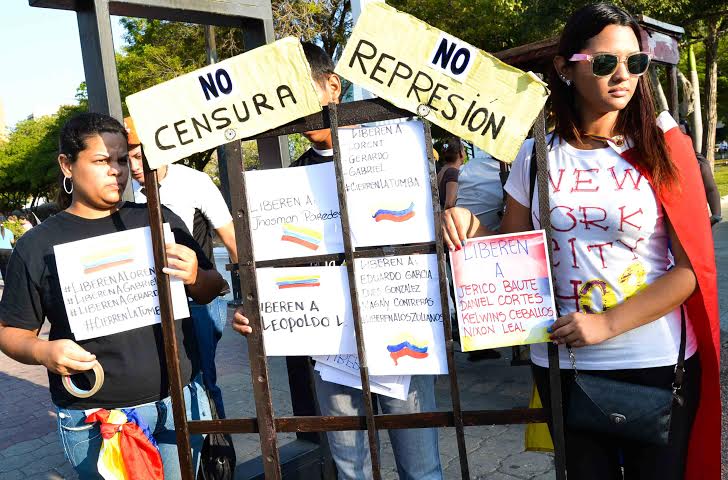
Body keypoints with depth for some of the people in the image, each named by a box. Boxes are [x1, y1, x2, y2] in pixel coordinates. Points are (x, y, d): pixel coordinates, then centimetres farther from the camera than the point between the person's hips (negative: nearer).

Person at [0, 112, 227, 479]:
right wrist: (43, 352, -17)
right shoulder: (38, 246, -1)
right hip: (94, 421, -2)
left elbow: (211, 292, 10)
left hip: (179, 402, 2)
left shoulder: (158, 219, 4)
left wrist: (195, 277, -12)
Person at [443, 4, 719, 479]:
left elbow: (692, 267, -8)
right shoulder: (536, 154, 0)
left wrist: (608, 323, -18)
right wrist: (472, 227, -11)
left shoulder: (663, 146, -6)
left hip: (658, 362, -1)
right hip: (562, 361, 2)